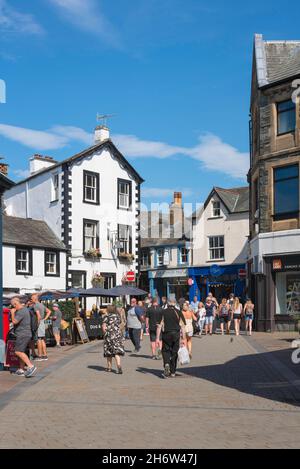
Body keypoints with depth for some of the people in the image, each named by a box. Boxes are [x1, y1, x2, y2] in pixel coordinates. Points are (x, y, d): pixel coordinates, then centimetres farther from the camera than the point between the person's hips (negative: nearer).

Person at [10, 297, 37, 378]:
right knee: (21, 352, 12)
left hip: (23, 334, -11)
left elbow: (14, 321, -22)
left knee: (18, 351, -16)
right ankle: (21, 370, 15)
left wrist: (12, 313, -7)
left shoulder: (21, 311, -16)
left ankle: (31, 366, -24)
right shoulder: (25, 309, 17)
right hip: (25, 334, 11)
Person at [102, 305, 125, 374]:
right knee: (117, 351, 0)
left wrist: (105, 333, 4)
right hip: (118, 334, 3)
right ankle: (119, 366, -19)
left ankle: (109, 367, 19)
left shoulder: (106, 316, -4)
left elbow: (103, 327, -9)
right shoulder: (118, 316, 10)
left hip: (109, 335, -3)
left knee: (109, 351, 11)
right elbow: (120, 326, 12)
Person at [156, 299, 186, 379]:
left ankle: (166, 364, -14)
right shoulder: (179, 312, 3)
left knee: (165, 350, 14)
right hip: (176, 334, 1)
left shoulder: (163, 312, 0)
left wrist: (157, 338, -1)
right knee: (174, 353, 10)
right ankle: (173, 372, 13)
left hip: (166, 334, -1)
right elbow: (182, 326, 1)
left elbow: (159, 326, -4)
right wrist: (183, 339, 5)